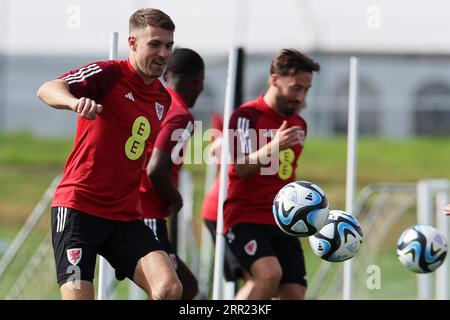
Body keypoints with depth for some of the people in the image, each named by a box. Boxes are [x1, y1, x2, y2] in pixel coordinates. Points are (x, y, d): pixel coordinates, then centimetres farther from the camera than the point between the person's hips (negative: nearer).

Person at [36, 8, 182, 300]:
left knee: (170, 289, -15)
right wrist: (75, 101, -47)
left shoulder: (163, 98, 13)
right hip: (78, 207, -6)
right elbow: (47, 90, -26)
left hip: (126, 216, 6)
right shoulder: (108, 74, -8)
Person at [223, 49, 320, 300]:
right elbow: (240, 168, -19)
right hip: (245, 218, -7)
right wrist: (273, 147, -33)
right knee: (270, 274, -31)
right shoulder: (247, 116, -8)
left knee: (294, 293, -5)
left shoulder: (299, 125, 14)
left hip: (281, 223, 7)